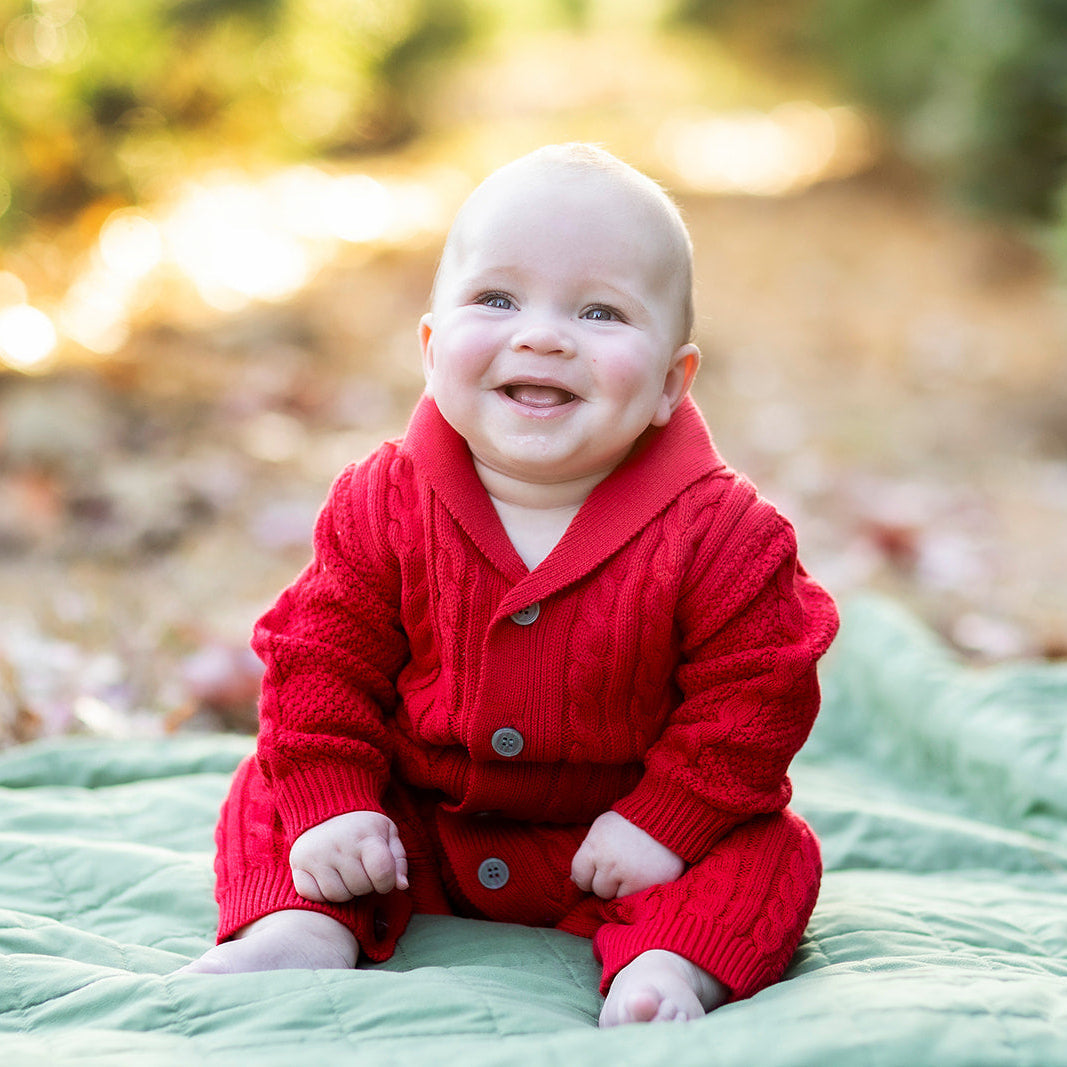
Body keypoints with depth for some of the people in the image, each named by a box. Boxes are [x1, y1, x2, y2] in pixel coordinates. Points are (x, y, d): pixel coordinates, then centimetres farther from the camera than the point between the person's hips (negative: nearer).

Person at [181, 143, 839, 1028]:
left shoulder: (716, 533, -21)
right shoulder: (386, 506, -13)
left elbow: (758, 690, -15)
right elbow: (322, 657, -6)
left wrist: (664, 822, -20)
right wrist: (329, 802, -16)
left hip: (608, 836, -2)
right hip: (418, 828, 2)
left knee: (767, 853, -19)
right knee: (273, 792, -7)